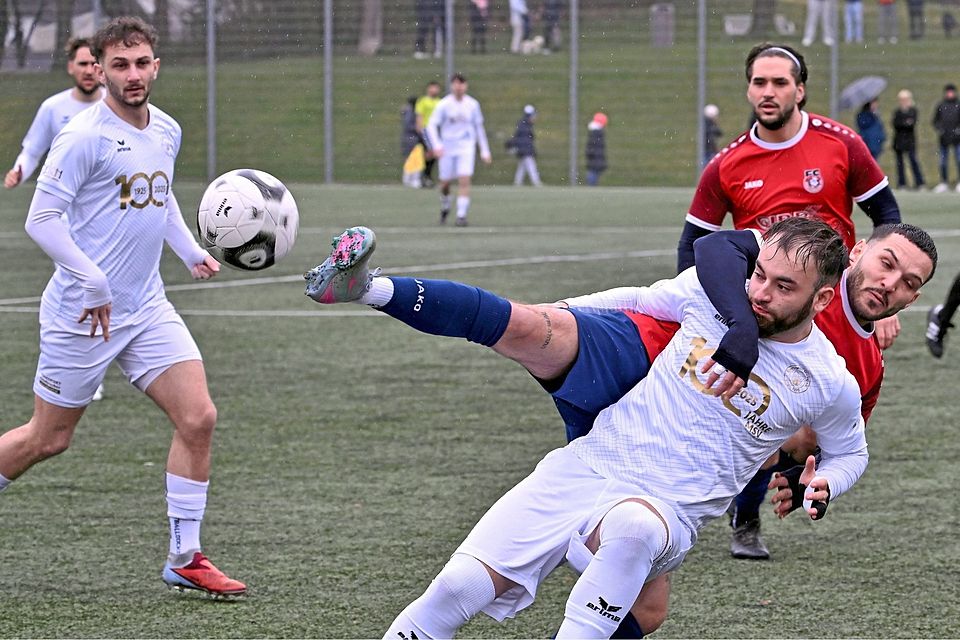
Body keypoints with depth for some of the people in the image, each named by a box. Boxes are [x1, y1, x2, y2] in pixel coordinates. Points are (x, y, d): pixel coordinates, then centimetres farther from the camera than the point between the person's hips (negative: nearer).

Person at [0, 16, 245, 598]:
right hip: (81, 313, -6)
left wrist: (190, 251, 12)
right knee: (48, 439, 3)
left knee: (198, 418, -7)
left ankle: (185, 559, 2)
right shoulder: (85, 136, -16)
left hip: (147, 308, 6)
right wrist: (93, 283, -22)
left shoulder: (167, 132, 7)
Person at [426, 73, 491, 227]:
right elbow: (431, 125, -7)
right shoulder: (444, 104, -6)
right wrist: (436, 146, -22)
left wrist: (485, 151, 12)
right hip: (447, 148, 0)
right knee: (445, 182, 6)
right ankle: (445, 207, 35)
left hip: (466, 147, 0)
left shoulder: (472, 105, 2)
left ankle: (461, 215, -14)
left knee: (464, 180, -15)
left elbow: (479, 127, 12)